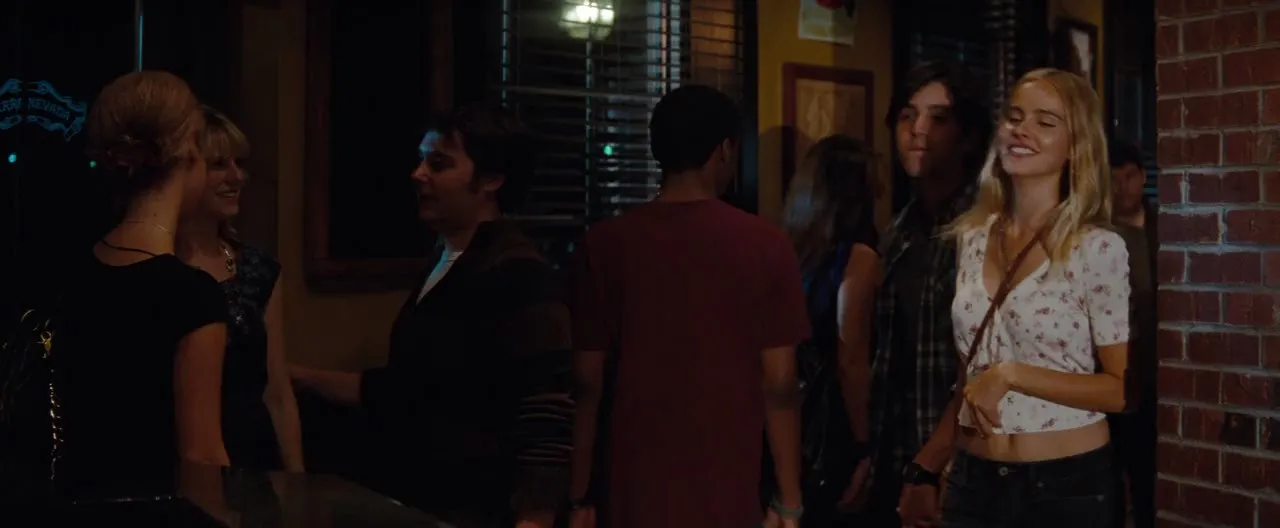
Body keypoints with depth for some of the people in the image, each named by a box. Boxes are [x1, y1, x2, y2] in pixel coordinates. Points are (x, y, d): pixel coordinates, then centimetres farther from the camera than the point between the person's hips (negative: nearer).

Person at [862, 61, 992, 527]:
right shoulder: (900, 232, 8)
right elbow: (887, 360, 10)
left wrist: (927, 470, -16)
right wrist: (870, 456, 5)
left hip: (955, 469, -6)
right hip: (894, 463, 6)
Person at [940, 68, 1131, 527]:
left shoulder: (1099, 249, -12)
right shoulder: (969, 237, 3)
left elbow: (1124, 389, -12)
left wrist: (1011, 375, -19)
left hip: (1068, 483, -4)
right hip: (973, 479, 4)